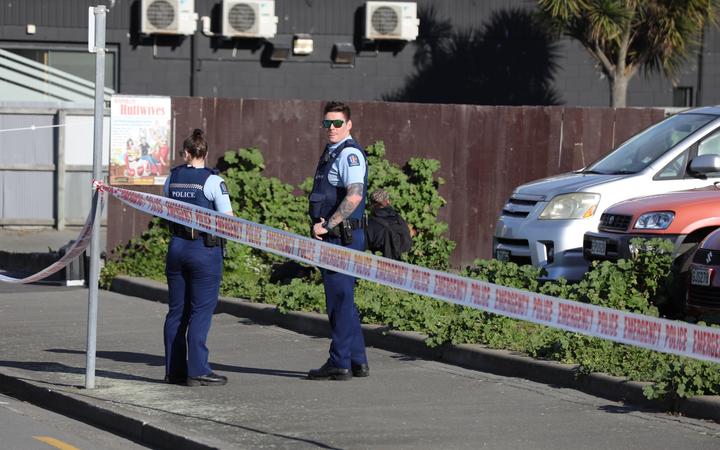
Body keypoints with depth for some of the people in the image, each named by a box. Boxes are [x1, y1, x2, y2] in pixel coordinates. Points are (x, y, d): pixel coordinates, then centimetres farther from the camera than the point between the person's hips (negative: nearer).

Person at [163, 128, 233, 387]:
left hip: (177, 247, 5)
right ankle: (197, 372, -4)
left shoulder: (173, 178, 5)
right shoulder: (213, 181, -11)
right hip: (205, 249, -5)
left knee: (176, 311, 11)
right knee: (201, 312, -2)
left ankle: (174, 370, 14)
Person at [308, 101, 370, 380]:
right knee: (343, 299, 14)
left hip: (342, 237, -10)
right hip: (332, 237, 10)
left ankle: (340, 363, -2)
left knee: (340, 299, -6)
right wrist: (321, 226, 10)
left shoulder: (349, 153, -13)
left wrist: (326, 226, -22)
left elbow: (354, 197, -26)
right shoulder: (330, 152, 18)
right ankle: (357, 362, 21)